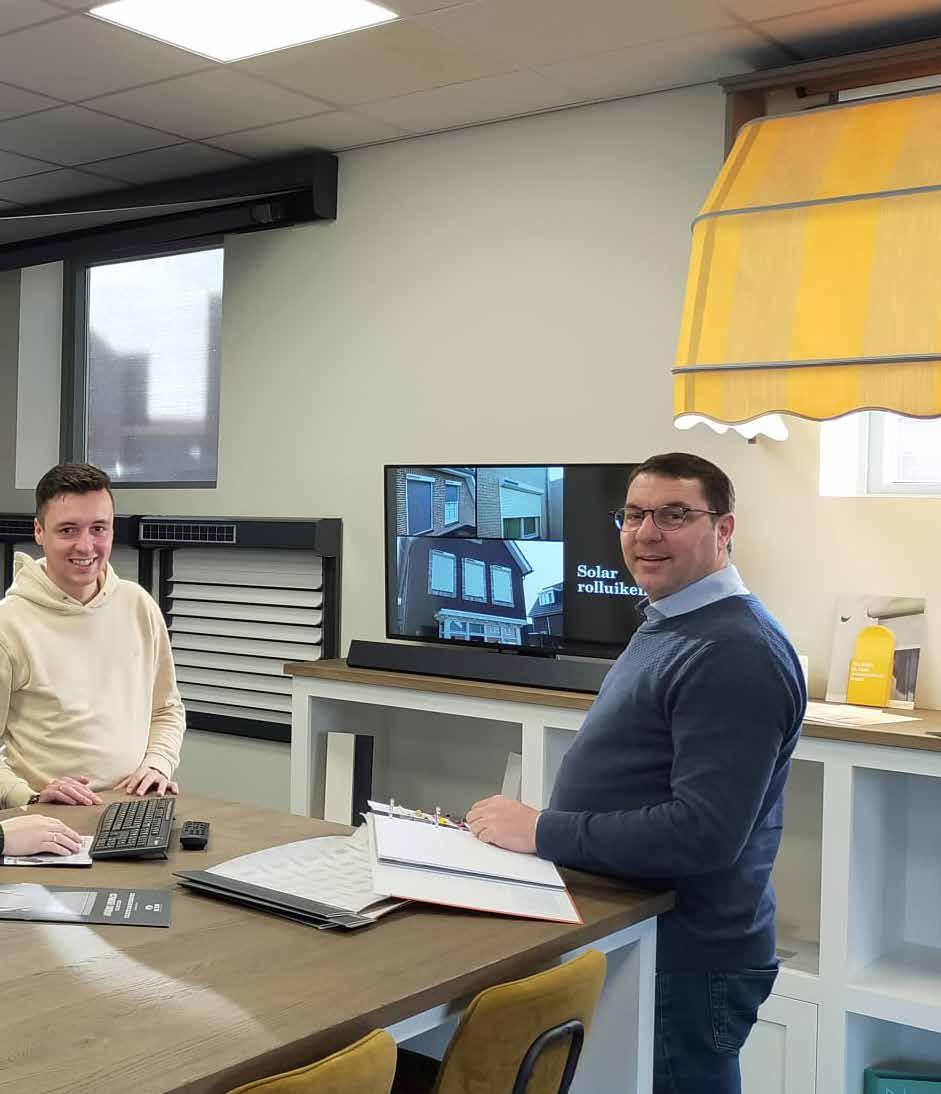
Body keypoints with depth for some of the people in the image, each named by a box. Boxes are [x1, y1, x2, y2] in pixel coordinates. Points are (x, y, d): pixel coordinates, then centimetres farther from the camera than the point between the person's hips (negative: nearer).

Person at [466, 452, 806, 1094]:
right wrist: (529, 826, 9)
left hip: (684, 965, -10)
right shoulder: (667, 627, 11)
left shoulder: (734, 653, -22)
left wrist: (542, 832, -23)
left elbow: (706, 834, -29)